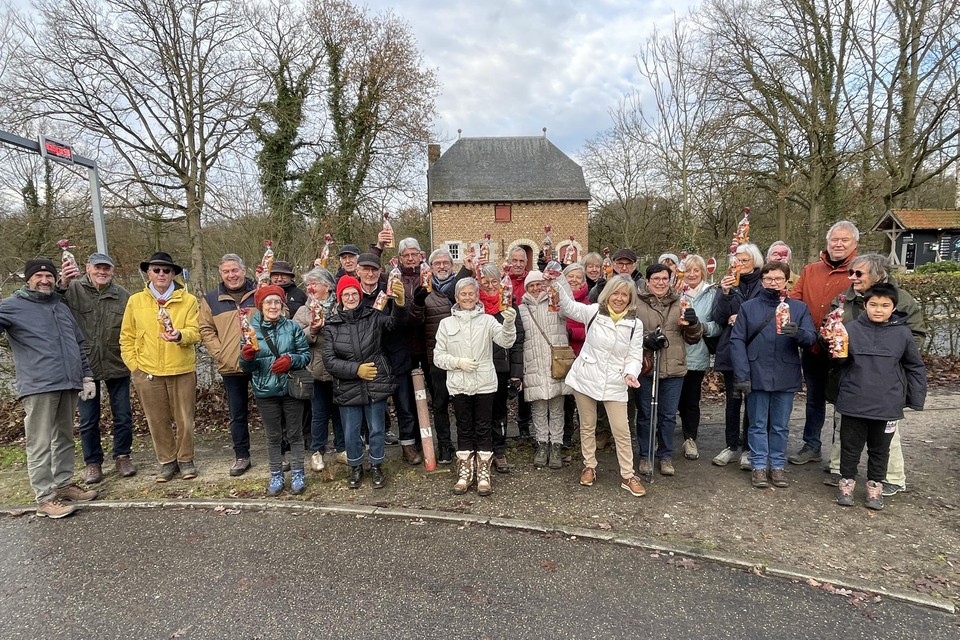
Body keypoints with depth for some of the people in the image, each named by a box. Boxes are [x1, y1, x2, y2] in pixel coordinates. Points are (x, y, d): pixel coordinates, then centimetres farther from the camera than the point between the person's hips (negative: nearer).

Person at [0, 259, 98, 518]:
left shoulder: (61, 307, 19)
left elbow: (80, 345, 21)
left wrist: (86, 376, 16)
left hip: (68, 385, 6)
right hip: (38, 387, -6)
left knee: (64, 439, 14)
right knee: (40, 445, -2)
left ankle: (64, 484, 24)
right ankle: (45, 499, 3)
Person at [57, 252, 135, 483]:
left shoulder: (123, 295, -1)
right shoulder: (73, 290, -6)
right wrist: (61, 286, -37)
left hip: (117, 366, 1)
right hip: (85, 366, -1)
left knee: (123, 416, 10)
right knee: (88, 420, 11)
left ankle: (122, 457, 27)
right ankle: (92, 462, 26)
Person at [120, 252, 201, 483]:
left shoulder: (188, 300, 1)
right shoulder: (135, 301, 6)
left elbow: (194, 332, -8)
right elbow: (127, 338, 9)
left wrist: (180, 335, -29)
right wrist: (134, 366, 1)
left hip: (182, 370, -1)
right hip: (148, 372, 2)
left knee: (184, 419, 6)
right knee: (158, 421, 11)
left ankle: (185, 460, 24)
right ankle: (167, 461, 26)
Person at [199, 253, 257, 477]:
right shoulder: (211, 300, 6)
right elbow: (206, 330, 7)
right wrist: (220, 354, -5)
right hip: (231, 367, 2)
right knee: (237, 414, 11)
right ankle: (241, 456, 24)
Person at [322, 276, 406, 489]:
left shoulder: (372, 316, -3)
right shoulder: (332, 325, -2)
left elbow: (395, 321, -21)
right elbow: (329, 360, -6)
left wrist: (399, 302, -41)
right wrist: (356, 369, -17)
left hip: (375, 385, 0)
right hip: (348, 388, 1)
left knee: (376, 429, 12)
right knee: (351, 432, 13)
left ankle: (376, 466, 34)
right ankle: (355, 467, 37)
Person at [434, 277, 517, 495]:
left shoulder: (487, 320, 0)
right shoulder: (446, 323, 3)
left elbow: (506, 342, -15)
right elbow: (438, 357, 3)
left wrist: (509, 323, -34)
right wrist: (458, 362, -13)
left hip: (484, 385, -1)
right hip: (458, 386, 1)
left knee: (484, 430, 6)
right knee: (464, 429, 11)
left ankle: (483, 475, 18)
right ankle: (464, 474, 23)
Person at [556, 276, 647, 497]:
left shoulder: (635, 324, -1)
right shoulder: (593, 312, -2)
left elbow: (634, 355, -2)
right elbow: (568, 305, -5)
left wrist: (630, 373, -21)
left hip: (615, 385, 0)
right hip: (585, 379, 0)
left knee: (622, 431, 2)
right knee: (587, 426, 13)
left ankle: (627, 476, 19)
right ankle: (589, 467, 32)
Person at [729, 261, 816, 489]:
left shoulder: (799, 307, 5)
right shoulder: (748, 307, 1)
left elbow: (812, 337, -2)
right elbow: (737, 341, -4)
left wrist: (798, 332, -26)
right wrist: (741, 375, -12)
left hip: (786, 377, 1)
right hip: (757, 376, -1)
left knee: (781, 426, 12)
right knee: (758, 425, 8)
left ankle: (777, 465, 24)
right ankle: (758, 466, 17)